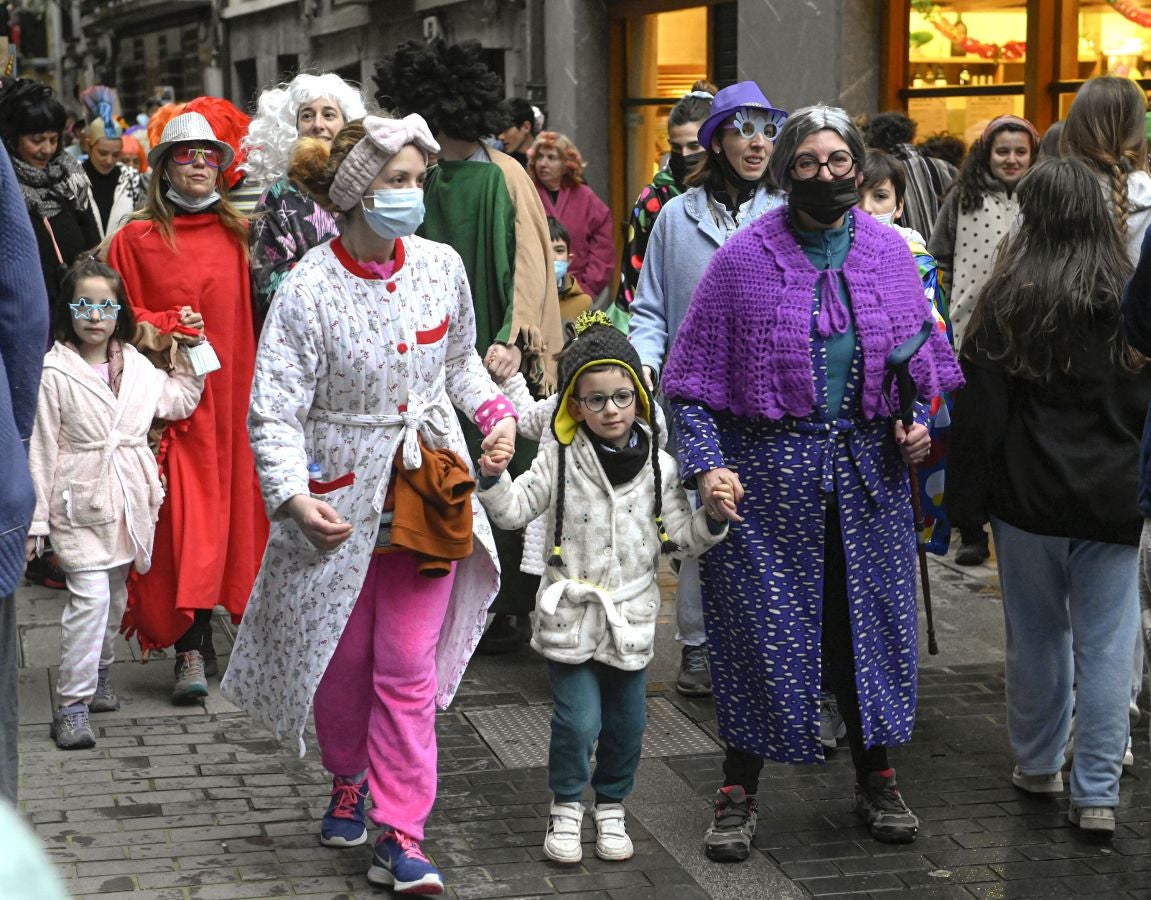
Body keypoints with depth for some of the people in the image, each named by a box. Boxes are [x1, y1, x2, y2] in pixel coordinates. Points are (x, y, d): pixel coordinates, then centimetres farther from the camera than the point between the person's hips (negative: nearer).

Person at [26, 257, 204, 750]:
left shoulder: (137, 366, 6)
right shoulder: (53, 372, -8)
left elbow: (177, 403, 21)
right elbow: (41, 449, -7)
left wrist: (191, 358, 10)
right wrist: (36, 519, -8)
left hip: (130, 500, 6)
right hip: (80, 501, -5)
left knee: (116, 596, 16)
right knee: (89, 597, -14)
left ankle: (98, 678, 35)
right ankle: (71, 705, -10)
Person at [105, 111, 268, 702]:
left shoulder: (240, 233, 9)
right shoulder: (137, 238, 3)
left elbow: (262, 310, 12)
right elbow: (120, 317, 4)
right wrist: (159, 331, -13)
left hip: (234, 393, 3)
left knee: (237, 507, 4)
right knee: (186, 515, -7)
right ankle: (192, 649, -5)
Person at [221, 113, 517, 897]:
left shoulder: (441, 267, -2)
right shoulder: (309, 290, -14)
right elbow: (275, 409, -15)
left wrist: (494, 410, -1)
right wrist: (292, 493, -28)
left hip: (427, 493, 2)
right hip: (341, 495, -2)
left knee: (409, 668, 0)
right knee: (343, 656, 13)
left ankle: (401, 837, 5)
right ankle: (349, 782, 40)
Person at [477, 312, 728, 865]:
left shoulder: (658, 466, 3)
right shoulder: (560, 459, -3)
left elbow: (681, 539, 7)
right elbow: (516, 509, -4)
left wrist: (712, 522, -11)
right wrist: (494, 480, -21)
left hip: (631, 616, 2)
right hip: (570, 613, -2)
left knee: (626, 722, 10)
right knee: (578, 719, -6)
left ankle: (611, 807, 30)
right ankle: (566, 807, 16)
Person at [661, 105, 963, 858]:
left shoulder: (889, 251, 6)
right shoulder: (744, 257, -5)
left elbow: (926, 352, 16)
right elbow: (692, 377, -4)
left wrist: (922, 418, -2)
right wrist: (705, 464, -15)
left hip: (869, 466, 3)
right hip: (769, 469, -3)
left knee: (872, 616, 10)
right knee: (760, 623, 1)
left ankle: (877, 778, 27)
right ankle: (739, 793, 14)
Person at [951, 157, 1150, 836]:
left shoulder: (1009, 302, -8)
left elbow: (980, 407, -6)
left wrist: (969, 495, 2)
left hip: (1029, 497, 0)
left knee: (1038, 633, 14)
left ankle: (1039, 765, 28)